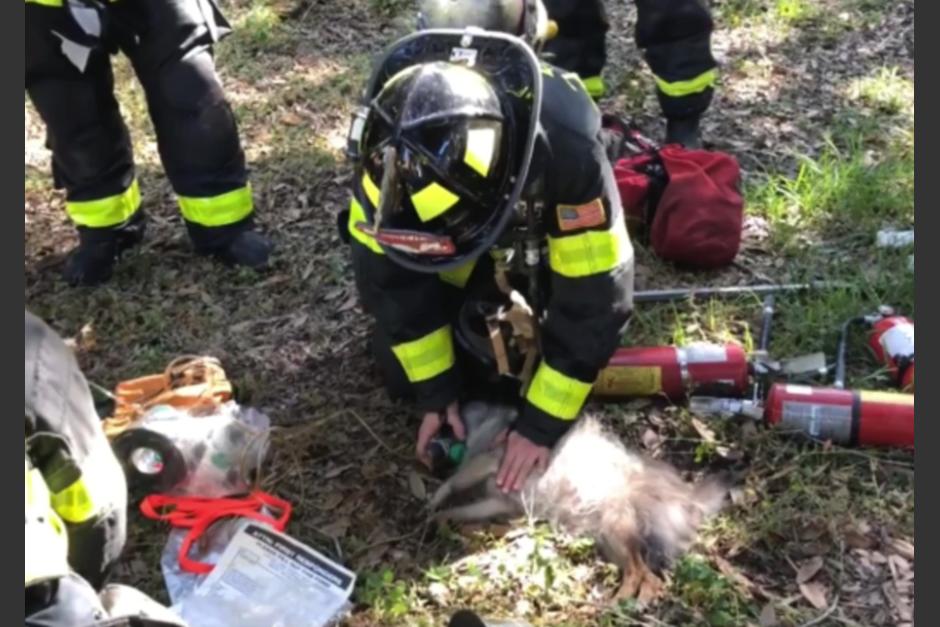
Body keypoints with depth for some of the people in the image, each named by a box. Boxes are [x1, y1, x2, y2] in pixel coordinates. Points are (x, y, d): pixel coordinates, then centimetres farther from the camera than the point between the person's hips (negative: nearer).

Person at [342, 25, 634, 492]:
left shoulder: (569, 152, -44)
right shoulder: (390, 151, -35)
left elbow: (595, 297, -33)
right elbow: (390, 279, -20)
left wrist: (542, 422, -29)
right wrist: (436, 391, -16)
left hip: (545, 247, -1)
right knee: (402, 377, -5)